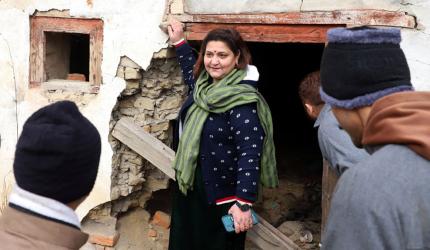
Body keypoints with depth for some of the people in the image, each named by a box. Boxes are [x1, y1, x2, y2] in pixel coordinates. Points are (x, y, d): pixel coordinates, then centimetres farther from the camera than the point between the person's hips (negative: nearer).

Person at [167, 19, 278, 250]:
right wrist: (179, 42, 29)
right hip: (190, 185, 8)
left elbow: (250, 155, -27)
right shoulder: (205, 86, 1)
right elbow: (191, 73, 28)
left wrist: (243, 203, -31)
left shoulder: (242, 101, -24)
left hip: (221, 195, -8)